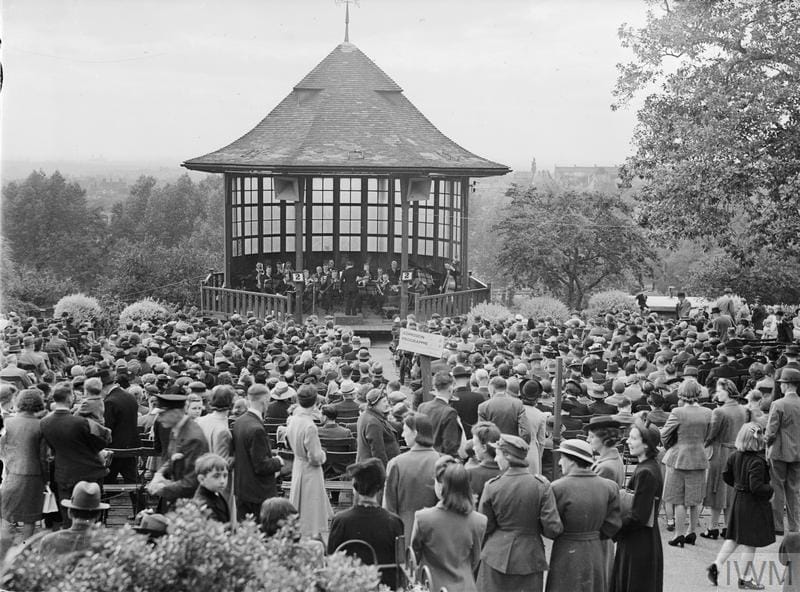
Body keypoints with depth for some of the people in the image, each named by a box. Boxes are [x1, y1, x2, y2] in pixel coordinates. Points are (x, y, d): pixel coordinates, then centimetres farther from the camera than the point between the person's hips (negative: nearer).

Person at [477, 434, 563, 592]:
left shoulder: (492, 486, -9)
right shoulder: (541, 486, -9)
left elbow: (484, 527, -1)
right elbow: (552, 528, -10)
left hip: (496, 556, 0)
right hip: (529, 559, 0)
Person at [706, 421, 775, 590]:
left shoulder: (735, 456, 1)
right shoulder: (757, 462, -24)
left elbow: (726, 475, 12)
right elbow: (756, 487, -27)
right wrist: (772, 488, -13)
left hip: (738, 500, 8)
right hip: (753, 506, -8)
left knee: (734, 538, 19)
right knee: (750, 543, 3)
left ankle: (716, 565, 10)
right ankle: (744, 579, 11)